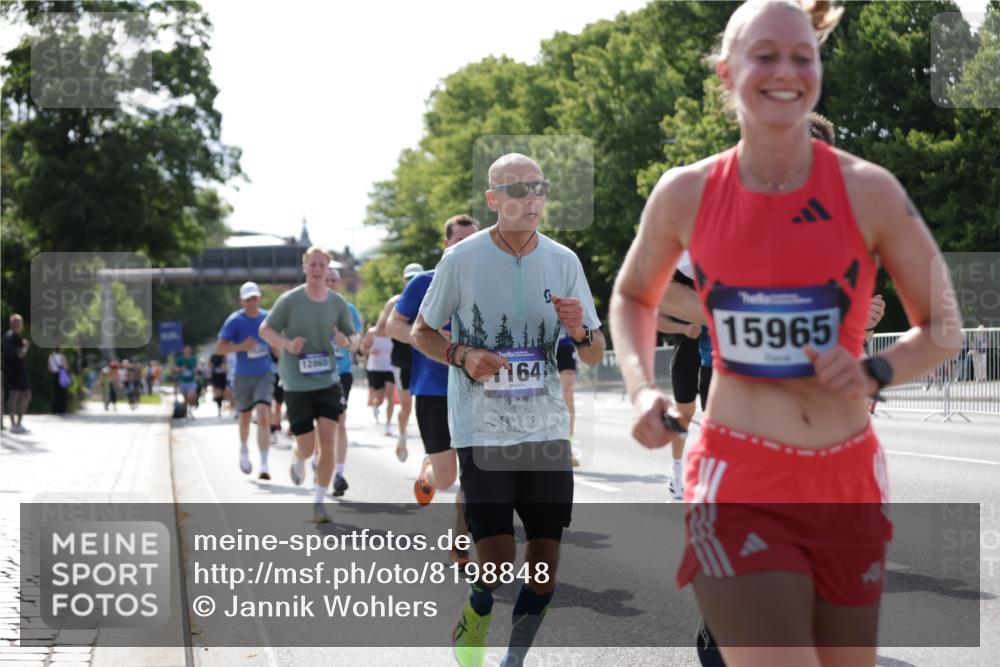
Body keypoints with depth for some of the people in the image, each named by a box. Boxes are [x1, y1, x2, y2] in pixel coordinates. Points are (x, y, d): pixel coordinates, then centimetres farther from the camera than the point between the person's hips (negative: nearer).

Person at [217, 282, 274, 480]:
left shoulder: (267, 318, 3)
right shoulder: (234, 321, -8)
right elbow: (219, 348, -9)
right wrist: (241, 347, -22)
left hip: (264, 375, 1)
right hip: (243, 377, 0)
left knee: (263, 416, -16)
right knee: (245, 416, 16)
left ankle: (264, 464, -17)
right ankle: (243, 450, 47)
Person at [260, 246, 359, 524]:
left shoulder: (337, 303, 2)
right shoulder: (290, 300, -6)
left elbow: (354, 337, 12)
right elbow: (265, 329, 2)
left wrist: (347, 341, -13)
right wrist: (286, 343, -17)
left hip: (328, 381, 2)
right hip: (297, 385, -2)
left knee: (327, 440, -11)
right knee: (307, 447, 0)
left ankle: (318, 502, 0)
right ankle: (297, 460, 39)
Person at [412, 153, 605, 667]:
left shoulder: (563, 261, 4)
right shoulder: (462, 259, -5)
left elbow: (595, 355, 11)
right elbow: (421, 332, 6)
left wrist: (580, 332, -12)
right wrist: (462, 356, -13)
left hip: (546, 429, 3)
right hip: (481, 430, -3)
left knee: (545, 562, 4)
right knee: (497, 566, -10)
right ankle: (471, 626, 21)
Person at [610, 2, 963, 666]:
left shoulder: (868, 190, -5)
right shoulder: (685, 194, -2)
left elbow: (943, 329, 4)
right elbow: (633, 296, 17)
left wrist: (874, 374, -15)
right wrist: (642, 389, 0)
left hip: (847, 484, 2)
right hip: (738, 487, -2)